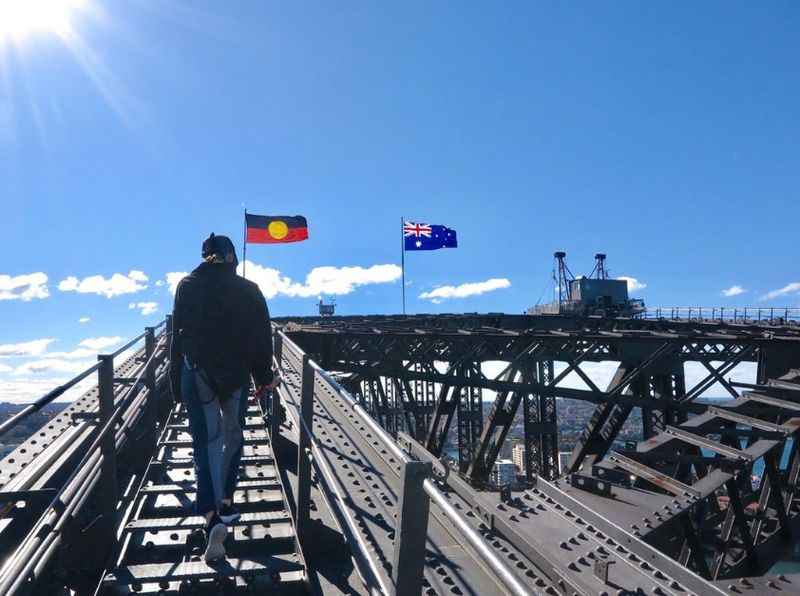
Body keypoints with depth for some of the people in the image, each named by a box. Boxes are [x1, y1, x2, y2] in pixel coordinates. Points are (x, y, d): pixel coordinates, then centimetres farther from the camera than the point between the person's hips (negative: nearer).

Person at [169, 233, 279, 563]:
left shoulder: (187, 286, 1)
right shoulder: (248, 290, 0)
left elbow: (178, 334, 0)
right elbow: (262, 338, 0)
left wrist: (177, 380, 4)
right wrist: (264, 378, 8)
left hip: (196, 372, 0)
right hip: (236, 374, 0)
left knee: (206, 442, -2)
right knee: (233, 435, 18)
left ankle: (212, 517, -15)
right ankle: (226, 502, 25)